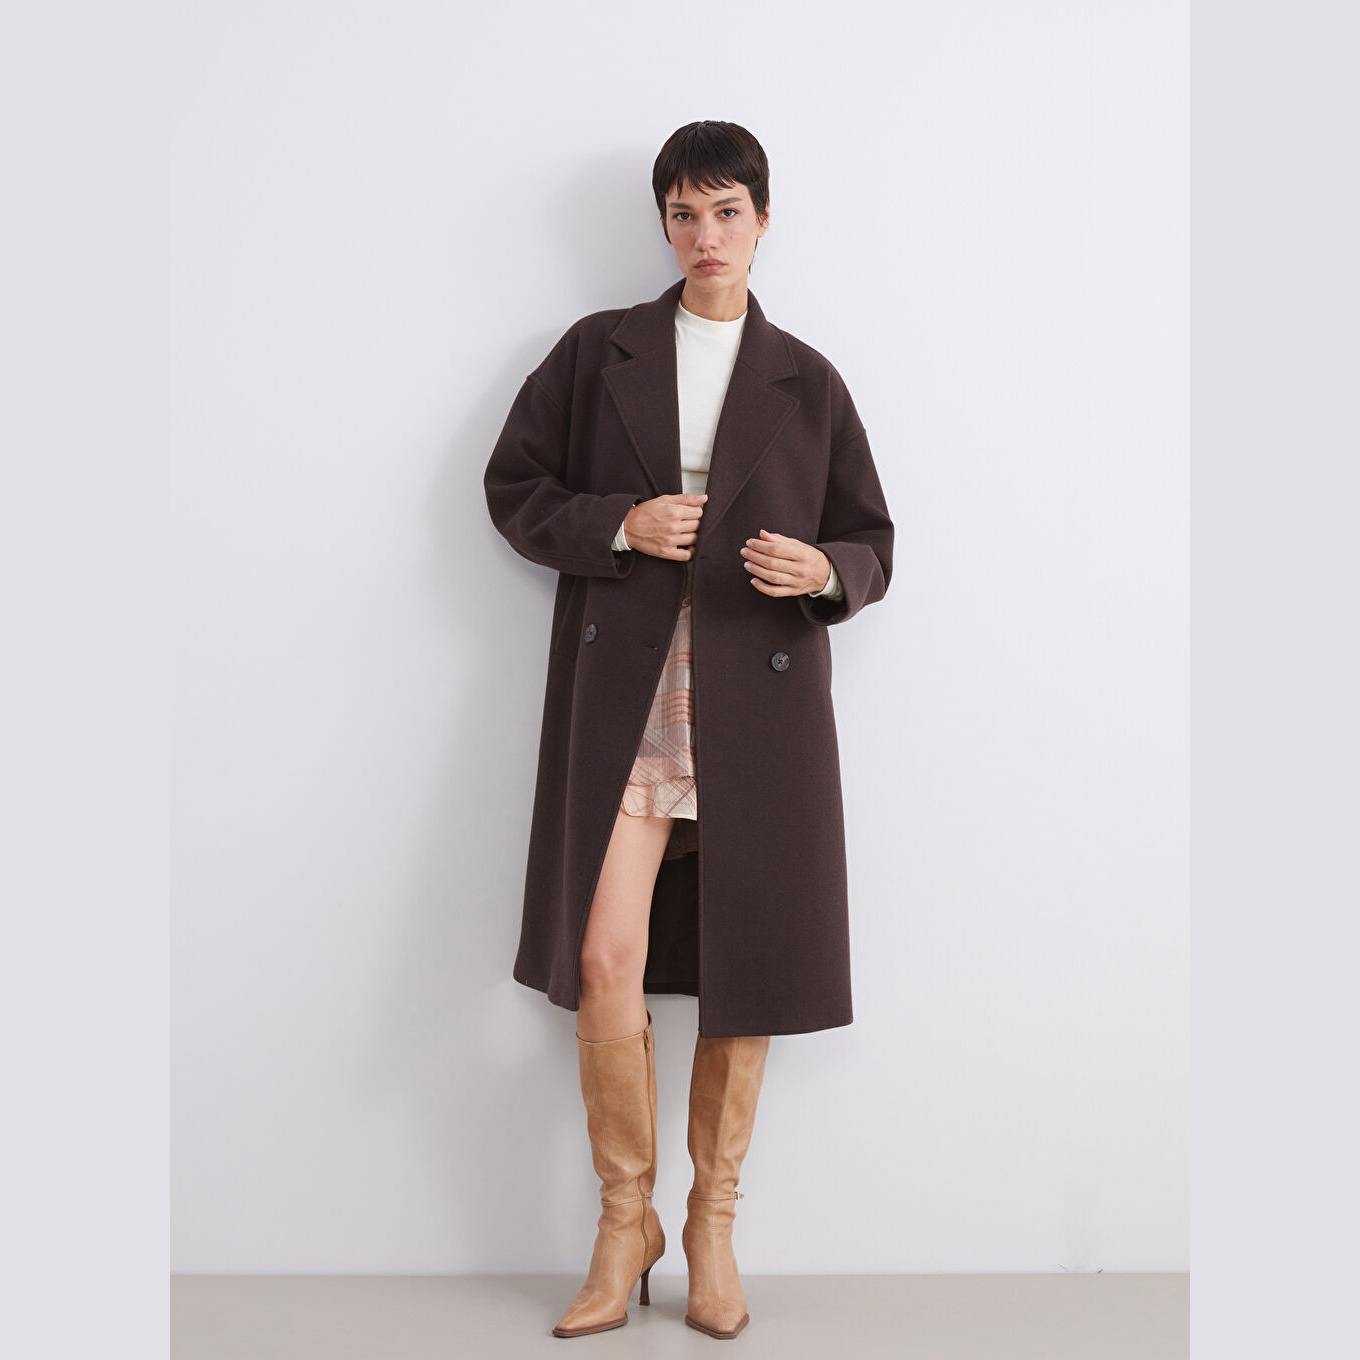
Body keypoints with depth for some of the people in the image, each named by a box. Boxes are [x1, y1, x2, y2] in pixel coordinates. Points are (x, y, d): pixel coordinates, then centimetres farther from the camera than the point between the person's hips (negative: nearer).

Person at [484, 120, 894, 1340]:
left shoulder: (806, 380, 10)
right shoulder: (596, 352, 9)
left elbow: (873, 543, 12)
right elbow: (513, 486, 10)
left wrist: (821, 569, -12)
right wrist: (619, 525, -8)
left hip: (759, 699, 1)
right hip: (621, 691, 0)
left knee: (748, 968, 3)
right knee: (605, 960, -8)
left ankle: (714, 1224, 22)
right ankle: (626, 1220, 13)